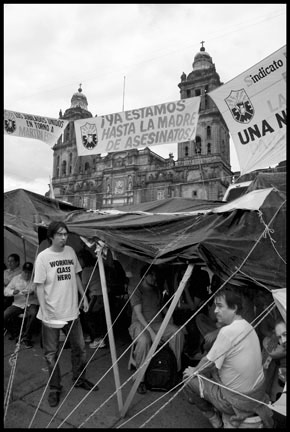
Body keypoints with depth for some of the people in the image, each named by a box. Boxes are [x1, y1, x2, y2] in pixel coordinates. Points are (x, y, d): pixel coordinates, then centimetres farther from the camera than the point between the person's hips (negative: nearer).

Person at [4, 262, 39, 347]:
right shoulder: (16, 278, 10)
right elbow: (6, 291, 6)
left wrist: (33, 292, -29)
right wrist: (13, 292, -17)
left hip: (31, 304, -3)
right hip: (18, 304, 4)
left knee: (33, 314, -35)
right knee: (5, 316, -19)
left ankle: (26, 338, -13)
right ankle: (15, 333, 11)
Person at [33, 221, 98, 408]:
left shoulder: (71, 251, 2)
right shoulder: (43, 257, -13)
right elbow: (40, 287, -11)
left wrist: (84, 297, 12)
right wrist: (45, 311, -17)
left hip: (72, 311, 5)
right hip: (51, 314, -4)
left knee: (80, 348, 16)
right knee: (52, 353, 10)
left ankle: (79, 379, 39)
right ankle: (55, 388, 31)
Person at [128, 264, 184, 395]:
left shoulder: (157, 291, 17)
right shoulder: (136, 290, -2)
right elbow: (138, 313, -11)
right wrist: (151, 332, -21)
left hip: (158, 323, 5)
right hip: (140, 324, -5)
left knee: (178, 333, -23)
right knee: (144, 340, -38)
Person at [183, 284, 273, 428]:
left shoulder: (228, 331, -29)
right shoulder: (247, 326, -2)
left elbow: (209, 362, -16)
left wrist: (194, 371, 4)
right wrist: (198, 369, 12)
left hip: (239, 400, -8)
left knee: (188, 380, 3)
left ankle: (213, 418, 18)